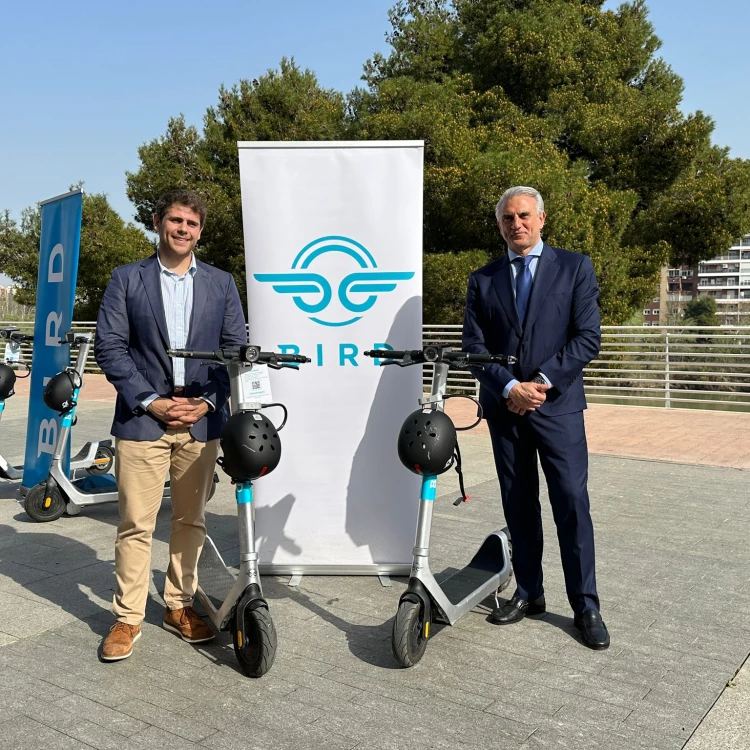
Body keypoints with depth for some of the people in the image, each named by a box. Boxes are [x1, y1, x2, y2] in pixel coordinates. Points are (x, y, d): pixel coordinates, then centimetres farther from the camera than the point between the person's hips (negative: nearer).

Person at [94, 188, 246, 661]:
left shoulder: (221, 283, 11)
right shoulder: (127, 280, 5)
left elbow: (236, 349, 8)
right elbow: (110, 347, -2)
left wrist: (208, 400, -5)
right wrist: (150, 401, -10)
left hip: (201, 420, 2)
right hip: (142, 419, -2)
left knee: (191, 520, 10)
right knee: (136, 524, 1)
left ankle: (180, 606, 25)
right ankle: (128, 617, 15)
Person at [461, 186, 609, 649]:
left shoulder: (575, 267, 4)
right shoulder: (483, 280, 11)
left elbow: (588, 337, -4)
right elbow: (474, 345, 3)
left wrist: (542, 382, -13)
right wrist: (509, 388, -11)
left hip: (558, 403, -2)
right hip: (504, 407, 3)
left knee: (572, 503, -3)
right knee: (519, 503, 10)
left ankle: (586, 606, 8)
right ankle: (529, 593, 22)